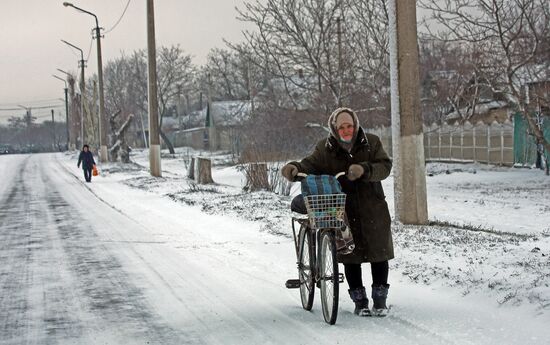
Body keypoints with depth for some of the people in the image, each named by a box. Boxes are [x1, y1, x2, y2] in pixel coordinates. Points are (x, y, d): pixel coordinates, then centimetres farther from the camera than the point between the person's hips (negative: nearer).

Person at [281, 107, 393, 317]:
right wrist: (295, 169, -33)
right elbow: (310, 165, -10)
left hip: (372, 208, 0)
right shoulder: (325, 149, -1)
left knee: (378, 254, 3)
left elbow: (385, 166, -9)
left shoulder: (371, 143, 0)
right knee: (351, 257, 4)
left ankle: (380, 300, 16)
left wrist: (364, 170, -28)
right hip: (342, 211, 0)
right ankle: (360, 301, 17)